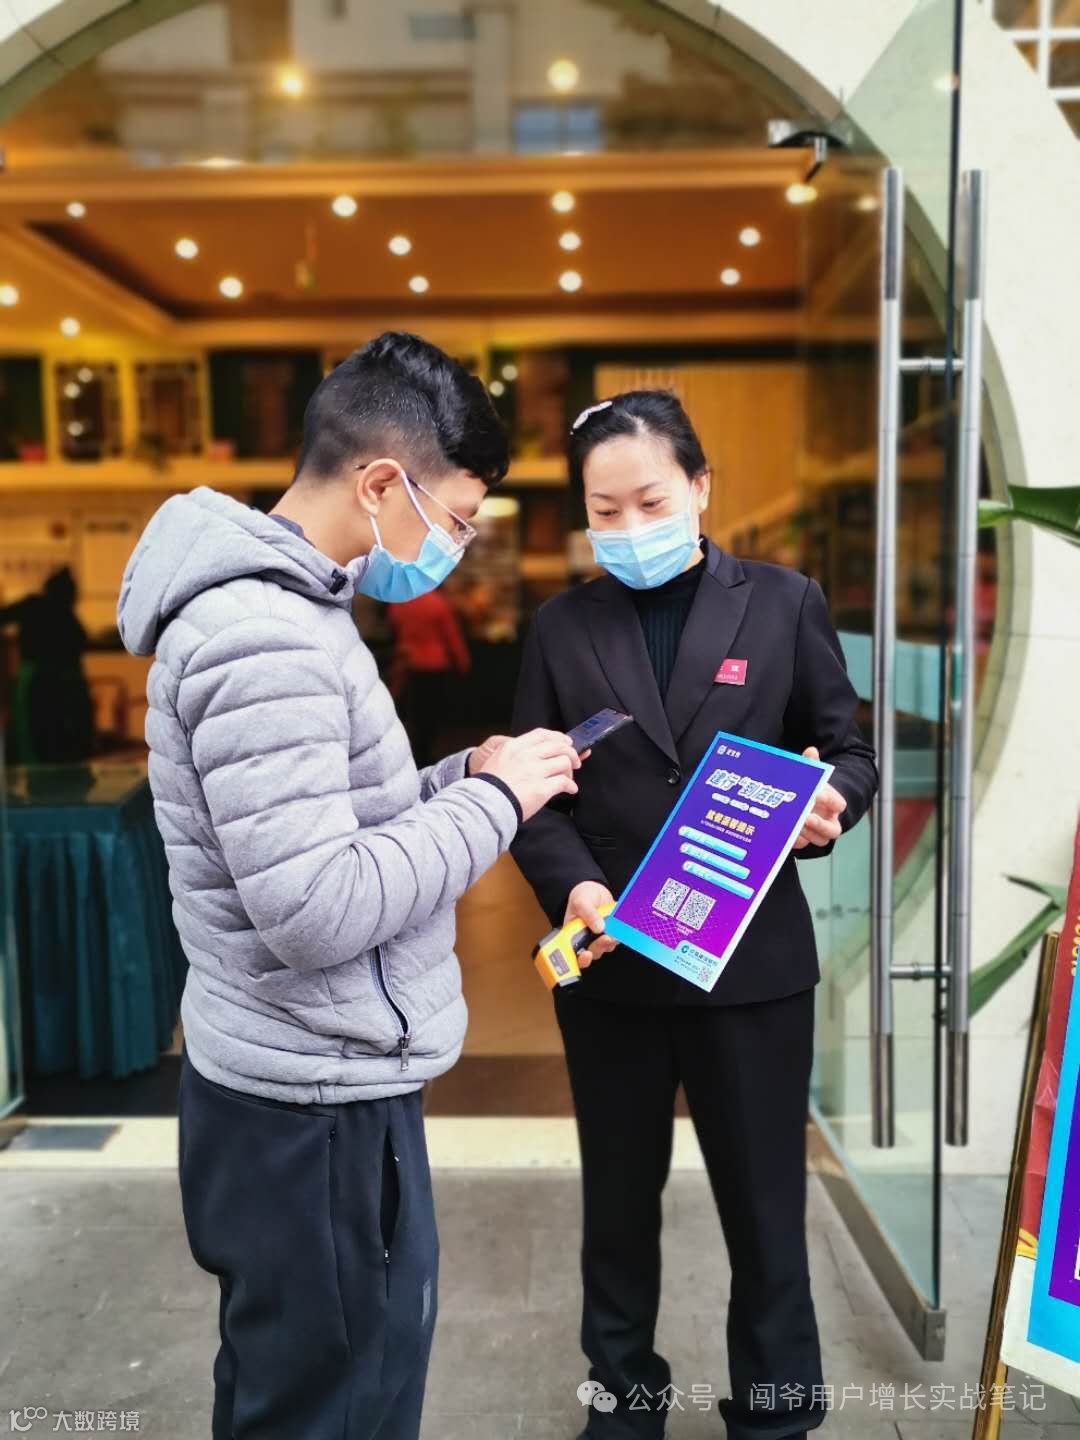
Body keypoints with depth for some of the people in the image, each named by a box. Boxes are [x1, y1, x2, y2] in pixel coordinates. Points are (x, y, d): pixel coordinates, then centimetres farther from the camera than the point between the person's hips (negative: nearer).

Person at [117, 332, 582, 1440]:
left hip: (310, 1083, 10)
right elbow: (318, 912, -28)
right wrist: (494, 801, -18)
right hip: (316, 1106, -10)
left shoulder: (278, 605, 9)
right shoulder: (261, 637, -23)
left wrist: (462, 776, 2)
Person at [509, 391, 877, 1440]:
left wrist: (828, 805, -19)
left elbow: (849, 750, 3)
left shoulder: (784, 602, 0)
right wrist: (571, 883, -18)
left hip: (755, 959, -1)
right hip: (611, 963, 2)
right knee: (619, 1198, 19)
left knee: (764, 1203, 14)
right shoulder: (562, 626, 3)